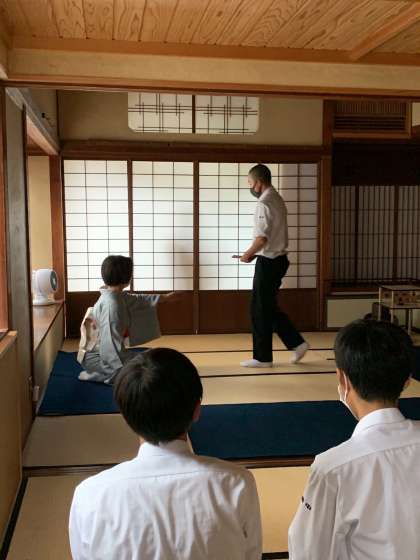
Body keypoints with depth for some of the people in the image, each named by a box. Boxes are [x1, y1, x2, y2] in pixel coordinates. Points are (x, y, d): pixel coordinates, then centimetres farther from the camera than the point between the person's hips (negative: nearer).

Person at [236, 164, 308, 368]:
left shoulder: (264, 203, -17)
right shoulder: (277, 199, 14)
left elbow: (262, 237, -23)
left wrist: (248, 254, -7)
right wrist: (255, 253, 13)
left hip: (268, 262, -9)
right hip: (279, 259, 9)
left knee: (260, 310, 0)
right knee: (269, 308, 16)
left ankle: (262, 357, 9)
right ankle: (296, 343, 17)